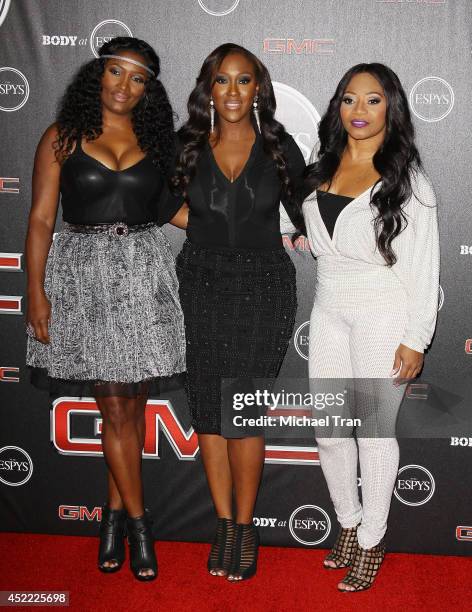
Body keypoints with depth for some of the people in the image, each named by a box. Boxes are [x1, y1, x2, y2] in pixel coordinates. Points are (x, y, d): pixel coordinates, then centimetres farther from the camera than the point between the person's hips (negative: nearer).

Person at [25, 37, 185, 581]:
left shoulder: (157, 141, 10)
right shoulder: (63, 137, 3)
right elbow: (41, 218, -1)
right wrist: (35, 289, -7)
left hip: (143, 271, 3)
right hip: (83, 271, -2)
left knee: (132, 402, 6)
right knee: (114, 406, -1)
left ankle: (115, 510, 23)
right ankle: (138, 521, 12)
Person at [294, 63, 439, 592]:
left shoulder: (407, 179, -7)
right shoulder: (321, 170, 7)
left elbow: (424, 267, -8)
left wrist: (416, 339, -11)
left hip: (383, 315, -5)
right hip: (328, 312, 5)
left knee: (375, 430, 3)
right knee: (328, 431, 9)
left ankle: (371, 541, 22)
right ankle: (348, 522, 32)